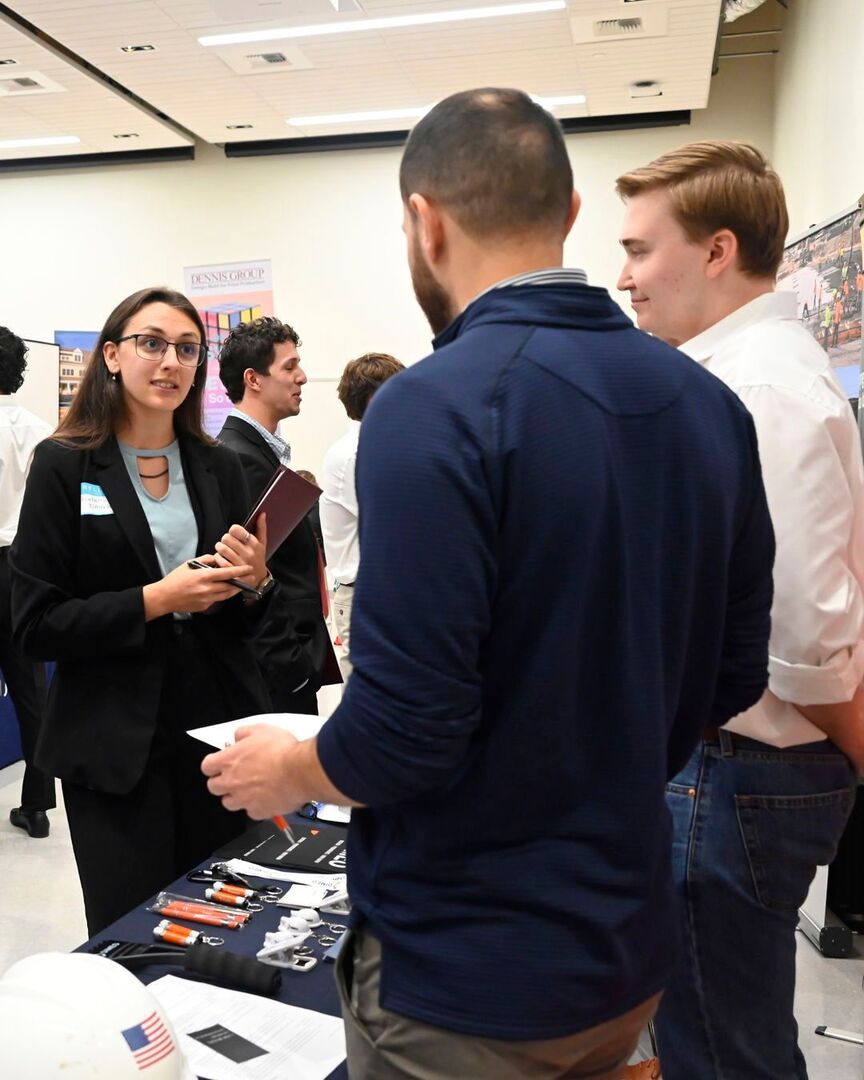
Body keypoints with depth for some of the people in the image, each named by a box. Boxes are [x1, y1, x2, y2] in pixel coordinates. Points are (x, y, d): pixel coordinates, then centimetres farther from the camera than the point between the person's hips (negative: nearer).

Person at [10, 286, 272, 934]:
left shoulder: (220, 467, 7)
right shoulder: (65, 465, -4)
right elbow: (36, 625, -7)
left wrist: (254, 582, -8)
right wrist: (154, 600, -17)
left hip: (220, 727, 4)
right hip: (115, 745, -3)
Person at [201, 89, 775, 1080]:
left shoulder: (434, 410, -24)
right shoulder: (710, 405, -4)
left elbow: (405, 726, -25)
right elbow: (732, 674, 3)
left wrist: (290, 773, -4)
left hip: (464, 972, -6)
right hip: (632, 943, 7)